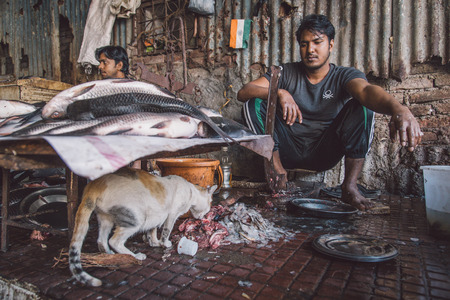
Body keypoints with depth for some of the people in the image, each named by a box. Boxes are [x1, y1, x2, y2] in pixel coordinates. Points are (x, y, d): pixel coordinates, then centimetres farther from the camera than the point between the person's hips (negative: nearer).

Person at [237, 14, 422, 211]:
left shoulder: (344, 76, -2)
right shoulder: (287, 73, 1)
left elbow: (366, 90, -27)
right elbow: (243, 92, -11)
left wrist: (399, 109, -49)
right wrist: (279, 92, -29)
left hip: (324, 154, 0)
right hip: (288, 149, 1)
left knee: (362, 107, -20)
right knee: (253, 103, -14)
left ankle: (349, 186, -18)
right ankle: (278, 170, -13)